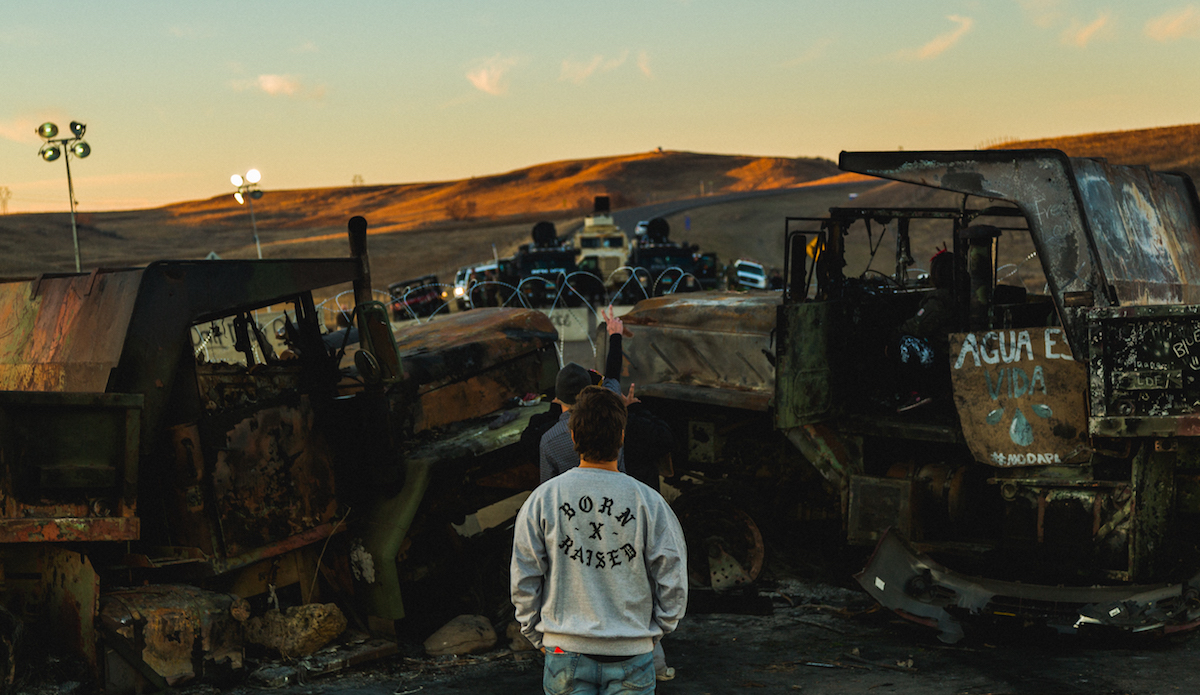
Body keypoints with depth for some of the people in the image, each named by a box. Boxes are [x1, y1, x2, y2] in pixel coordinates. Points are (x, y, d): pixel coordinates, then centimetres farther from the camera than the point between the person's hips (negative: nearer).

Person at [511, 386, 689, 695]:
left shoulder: (542, 499, -4)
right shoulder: (650, 503, -7)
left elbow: (523, 582, 1)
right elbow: (673, 584, -1)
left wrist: (537, 635, 13)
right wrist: (651, 633, 13)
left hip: (565, 651, 1)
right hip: (631, 657, -1)